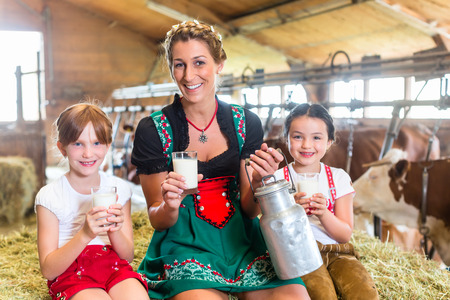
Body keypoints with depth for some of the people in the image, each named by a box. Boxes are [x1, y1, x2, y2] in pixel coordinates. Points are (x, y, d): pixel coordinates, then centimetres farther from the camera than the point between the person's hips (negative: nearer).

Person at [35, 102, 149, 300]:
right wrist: (85, 235, -23)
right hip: (70, 275, -2)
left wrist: (114, 231, -16)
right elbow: (48, 270, -8)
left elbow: (128, 256, 6)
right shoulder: (49, 197, -4)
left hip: (115, 268, 3)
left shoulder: (119, 189, 5)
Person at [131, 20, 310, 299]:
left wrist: (258, 182, -16)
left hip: (240, 239, 3)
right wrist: (170, 206, -22)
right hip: (185, 244, -2)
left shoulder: (247, 124, 2)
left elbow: (249, 210, 5)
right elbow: (158, 221, 0)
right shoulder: (152, 130, -4)